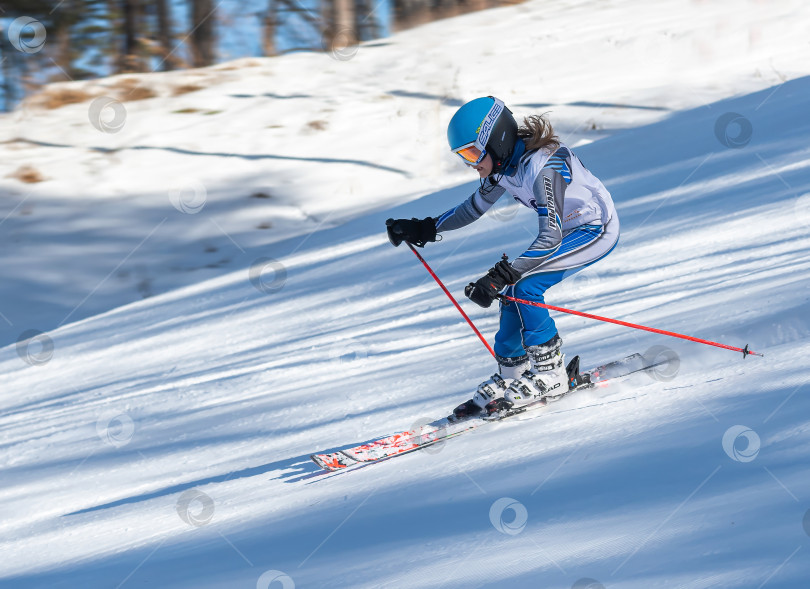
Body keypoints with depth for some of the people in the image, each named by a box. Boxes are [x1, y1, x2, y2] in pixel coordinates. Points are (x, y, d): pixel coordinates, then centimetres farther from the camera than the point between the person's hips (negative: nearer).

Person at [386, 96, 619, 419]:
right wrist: (422, 229, 9)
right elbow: (474, 207, 14)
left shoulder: (541, 166, -32)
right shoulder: (503, 164, -4)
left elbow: (550, 237, -36)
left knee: (523, 286, -21)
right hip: (567, 229, 9)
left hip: (597, 229, -9)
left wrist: (499, 276, -41)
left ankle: (549, 374, -13)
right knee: (512, 290, 2)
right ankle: (510, 378, 15)